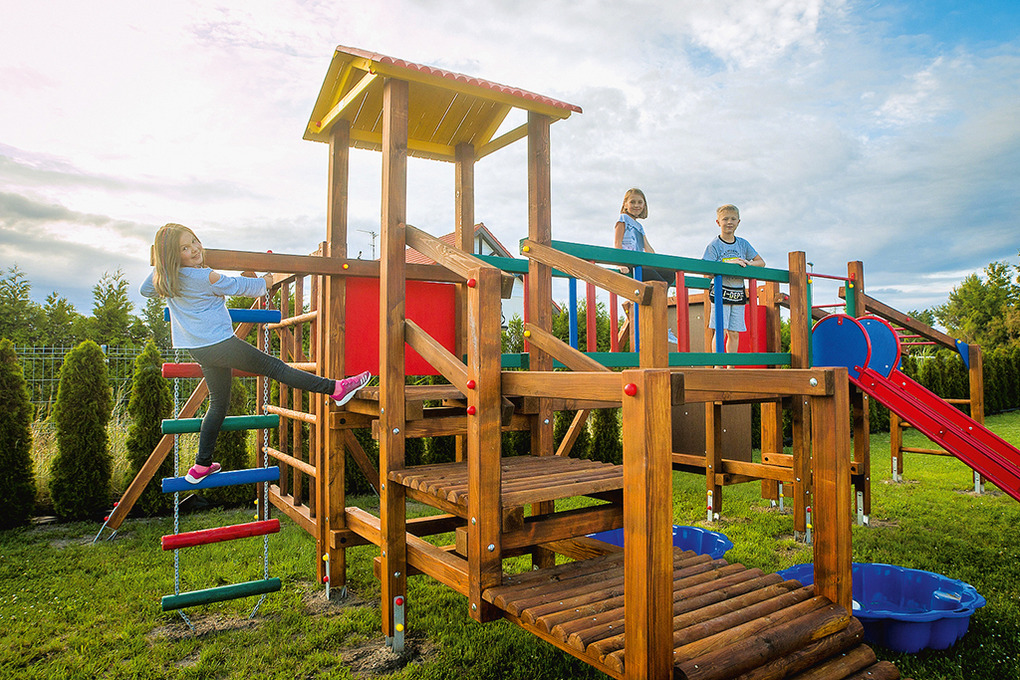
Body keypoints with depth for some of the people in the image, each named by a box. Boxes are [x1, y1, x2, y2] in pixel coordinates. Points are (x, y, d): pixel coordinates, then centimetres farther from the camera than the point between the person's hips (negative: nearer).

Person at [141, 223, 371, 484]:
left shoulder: (163, 279, 6)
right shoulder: (206, 278, -18)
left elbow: (145, 290, 28)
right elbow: (240, 286, -3)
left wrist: (159, 266, 34)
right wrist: (265, 282, 15)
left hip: (198, 351, 8)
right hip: (220, 343, -8)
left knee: (218, 403, 15)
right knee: (275, 367, -7)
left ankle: (202, 465, 21)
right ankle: (335, 389, -10)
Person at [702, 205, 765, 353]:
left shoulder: (743, 244, 11)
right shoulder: (714, 245, -2)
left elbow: (761, 262, 12)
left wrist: (748, 263, -9)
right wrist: (730, 263, -22)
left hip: (738, 293, 4)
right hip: (720, 292, -4)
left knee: (734, 333, 5)